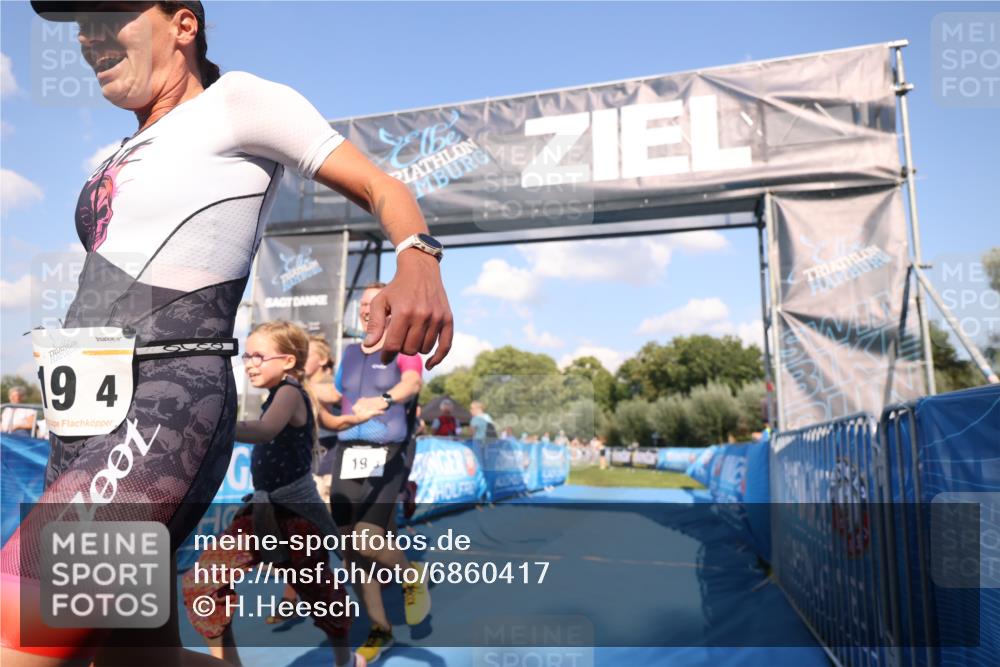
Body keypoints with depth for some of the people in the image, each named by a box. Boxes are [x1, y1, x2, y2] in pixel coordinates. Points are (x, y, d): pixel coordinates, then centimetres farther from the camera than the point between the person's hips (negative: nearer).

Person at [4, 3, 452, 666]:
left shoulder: (236, 101, 2)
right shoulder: (124, 157, 26)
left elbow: (380, 186, -5)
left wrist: (419, 262, -26)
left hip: (165, 413, -9)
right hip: (83, 425, 9)